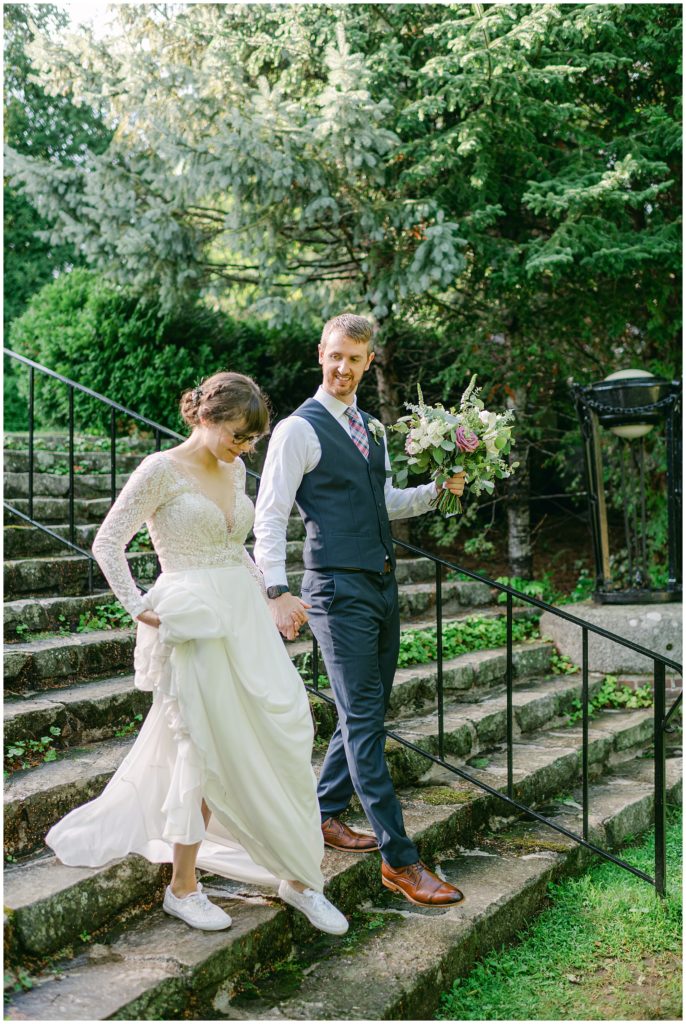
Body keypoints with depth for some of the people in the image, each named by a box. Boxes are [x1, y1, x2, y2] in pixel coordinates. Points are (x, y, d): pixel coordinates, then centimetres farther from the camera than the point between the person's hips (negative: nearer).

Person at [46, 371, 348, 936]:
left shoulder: (234, 471, 13)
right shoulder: (162, 470, -8)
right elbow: (108, 543, -7)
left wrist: (262, 591, 13)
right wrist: (140, 608, -11)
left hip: (245, 616, 7)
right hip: (194, 623, -7)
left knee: (284, 731, 2)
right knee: (206, 747, -2)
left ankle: (297, 876, 13)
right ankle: (183, 887, 14)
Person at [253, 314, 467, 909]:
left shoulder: (371, 429, 16)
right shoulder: (300, 429, -7)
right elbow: (269, 516, -11)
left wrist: (436, 491, 10)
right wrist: (278, 591, -21)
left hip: (381, 585, 8)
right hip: (339, 590, -8)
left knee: (367, 712, 14)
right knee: (363, 719, -7)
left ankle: (326, 814, 32)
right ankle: (400, 859, -5)